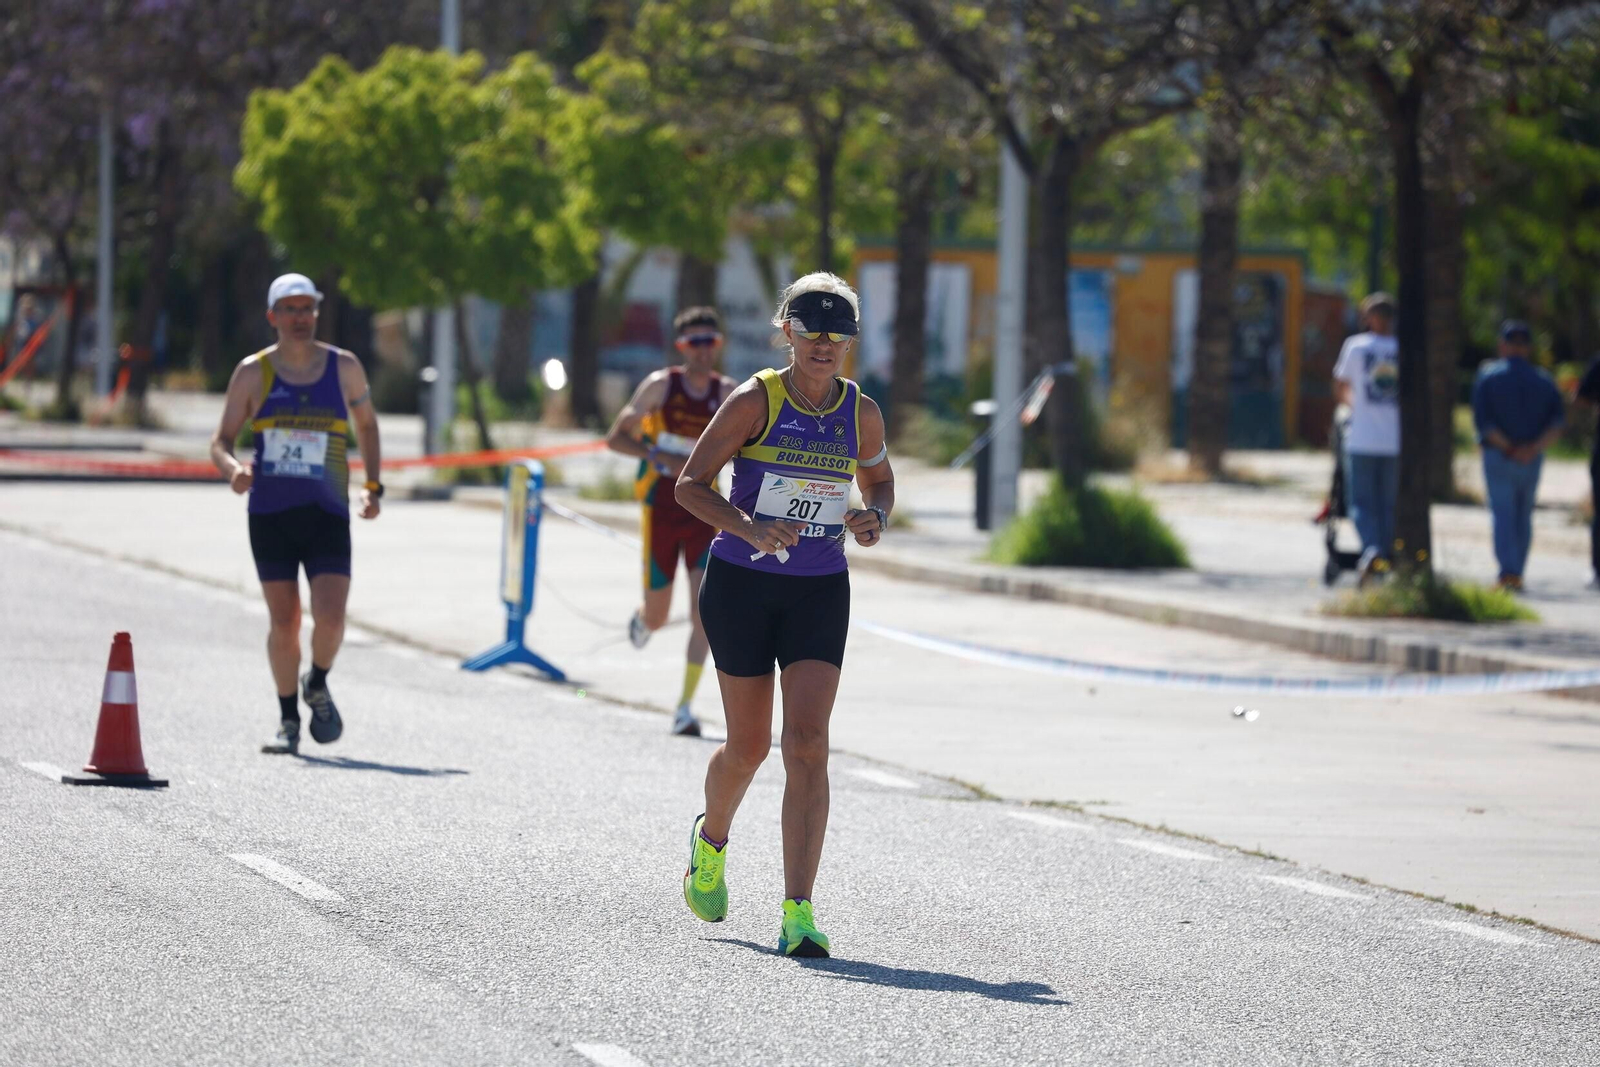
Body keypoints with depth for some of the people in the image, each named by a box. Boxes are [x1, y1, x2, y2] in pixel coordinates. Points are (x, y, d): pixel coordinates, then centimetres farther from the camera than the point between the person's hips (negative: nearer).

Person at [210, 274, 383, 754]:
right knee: (284, 623, 2)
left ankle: (318, 687, 17)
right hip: (270, 512, 0)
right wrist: (233, 469, -18)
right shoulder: (254, 373, 0)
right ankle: (288, 720, 18)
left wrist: (373, 486, 9)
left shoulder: (344, 368, 3)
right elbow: (221, 440, 5)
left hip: (327, 516, 0)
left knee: (330, 618, -14)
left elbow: (366, 424, 19)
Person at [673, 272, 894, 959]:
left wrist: (875, 520, -4)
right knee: (749, 745, 8)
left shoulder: (861, 413, 1)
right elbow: (690, 483, -8)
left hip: (819, 593, 2)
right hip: (742, 586, -2)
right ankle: (711, 840, 43)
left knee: (807, 745, -12)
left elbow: (878, 480, 19)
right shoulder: (755, 401, -9)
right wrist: (749, 527, -24)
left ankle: (798, 913, -16)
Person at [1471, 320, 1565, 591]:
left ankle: (1508, 571, -20)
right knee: (1523, 515, 14)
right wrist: (1533, 448, -14)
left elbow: (1482, 420, -12)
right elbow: (1558, 422, -7)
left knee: (1502, 514, -5)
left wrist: (1507, 447, -7)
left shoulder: (1488, 376, -3)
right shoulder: (1543, 381, 5)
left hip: (1497, 456, -3)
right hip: (1532, 459, 3)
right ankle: (1517, 574, 16)